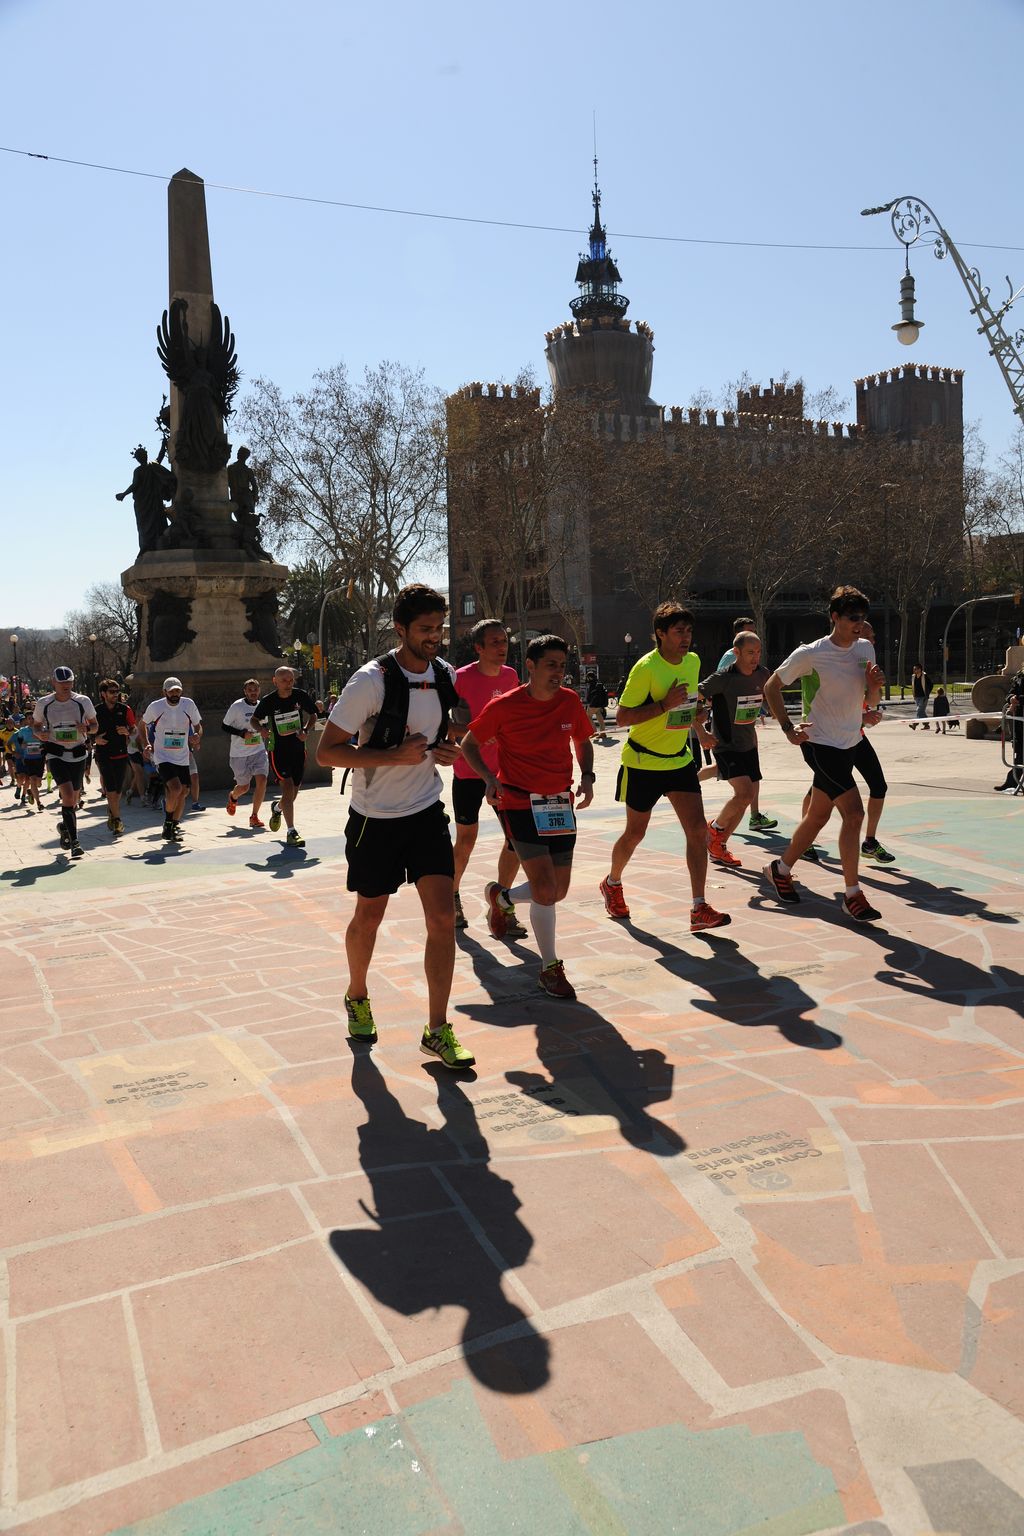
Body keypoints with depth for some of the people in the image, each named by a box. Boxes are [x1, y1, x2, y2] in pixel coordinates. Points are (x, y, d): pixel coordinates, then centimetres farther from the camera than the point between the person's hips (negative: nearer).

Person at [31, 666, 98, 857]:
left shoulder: (83, 701, -2)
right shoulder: (43, 704, -2)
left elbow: (94, 725, 9)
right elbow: (36, 725, 13)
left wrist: (86, 728, -14)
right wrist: (40, 733, -9)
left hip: (78, 754, 2)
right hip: (56, 754, -2)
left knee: (73, 800, 9)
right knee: (68, 795, -20)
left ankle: (65, 827, 41)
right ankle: (74, 842, -19)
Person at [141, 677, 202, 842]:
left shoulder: (189, 704, -2)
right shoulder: (155, 706, -7)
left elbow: (198, 725, 10)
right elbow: (143, 724, 11)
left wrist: (197, 737, -12)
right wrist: (147, 744, 0)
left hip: (182, 758, 4)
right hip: (162, 757, -4)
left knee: (183, 791, 6)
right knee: (175, 788, -21)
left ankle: (173, 827, 23)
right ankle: (168, 821, 2)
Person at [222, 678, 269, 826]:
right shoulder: (237, 706, -10)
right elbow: (224, 726, -7)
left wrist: (263, 731, 3)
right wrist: (242, 733, -18)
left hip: (259, 751, 3)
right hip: (239, 753, -3)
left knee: (262, 780, -16)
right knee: (244, 787, 7)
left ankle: (254, 817, -3)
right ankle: (233, 796, 46)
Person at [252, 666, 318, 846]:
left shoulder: (300, 695, -5)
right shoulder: (268, 701, -10)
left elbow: (313, 714, 10)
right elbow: (254, 719, 6)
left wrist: (305, 730, -8)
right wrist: (261, 729, -16)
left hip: (298, 748, 3)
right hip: (278, 749, -3)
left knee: (294, 791, 11)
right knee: (288, 786, -18)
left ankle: (277, 807, 47)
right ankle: (291, 832, -15)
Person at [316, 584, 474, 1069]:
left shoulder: (444, 674, 2)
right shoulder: (371, 681, -18)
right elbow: (327, 751, -18)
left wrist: (448, 748, -1)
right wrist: (396, 756, -26)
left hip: (427, 811, 4)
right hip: (375, 818, -4)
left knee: (442, 918, -5)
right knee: (369, 917, 12)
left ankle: (437, 1031, 5)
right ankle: (357, 997, 40)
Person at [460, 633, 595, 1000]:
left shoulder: (570, 701, 1)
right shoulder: (504, 706, -11)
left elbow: (582, 742, 17)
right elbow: (469, 743, 2)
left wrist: (587, 776, 0)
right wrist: (488, 777, -14)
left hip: (560, 804, 5)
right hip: (519, 803, -5)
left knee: (558, 892, 10)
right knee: (545, 888, -13)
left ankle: (499, 897, 40)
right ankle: (550, 969, 5)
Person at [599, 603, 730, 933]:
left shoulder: (693, 661, 3)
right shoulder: (646, 667, -18)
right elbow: (621, 717, -20)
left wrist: (695, 710, 3)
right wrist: (664, 705, -28)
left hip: (680, 759, 5)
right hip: (643, 762, -5)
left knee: (697, 829, -8)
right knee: (636, 833, 9)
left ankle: (699, 909, -6)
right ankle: (612, 884, 37)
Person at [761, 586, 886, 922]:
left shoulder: (865, 648, 5)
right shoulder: (810, 653, -13)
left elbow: (871, 702, 12)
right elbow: (771, 686, -2)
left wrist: (875, 684, -11)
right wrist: (789, 729, -8)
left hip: (848, 744, 7)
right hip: (821, 744, -7)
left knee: (818, 816, 14)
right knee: (854, 813, -16)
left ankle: (780, 869, 34)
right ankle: (852, 894, -7)